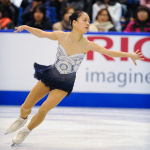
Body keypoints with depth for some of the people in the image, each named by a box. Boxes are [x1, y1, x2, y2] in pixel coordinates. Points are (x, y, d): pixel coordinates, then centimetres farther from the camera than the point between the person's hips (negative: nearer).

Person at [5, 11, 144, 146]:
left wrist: (129, 55, -21)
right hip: (50, 74, 1)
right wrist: (26, 27, -13)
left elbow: (109, 52, -14)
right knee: (26, 107, 5)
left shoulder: (87, 44, -16)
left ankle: (26, 131, 13)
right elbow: (41, 34, -1)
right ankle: (23, 119, 43)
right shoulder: (61, 36, -14)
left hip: (65, 84, -1)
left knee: (43, 110, -15)